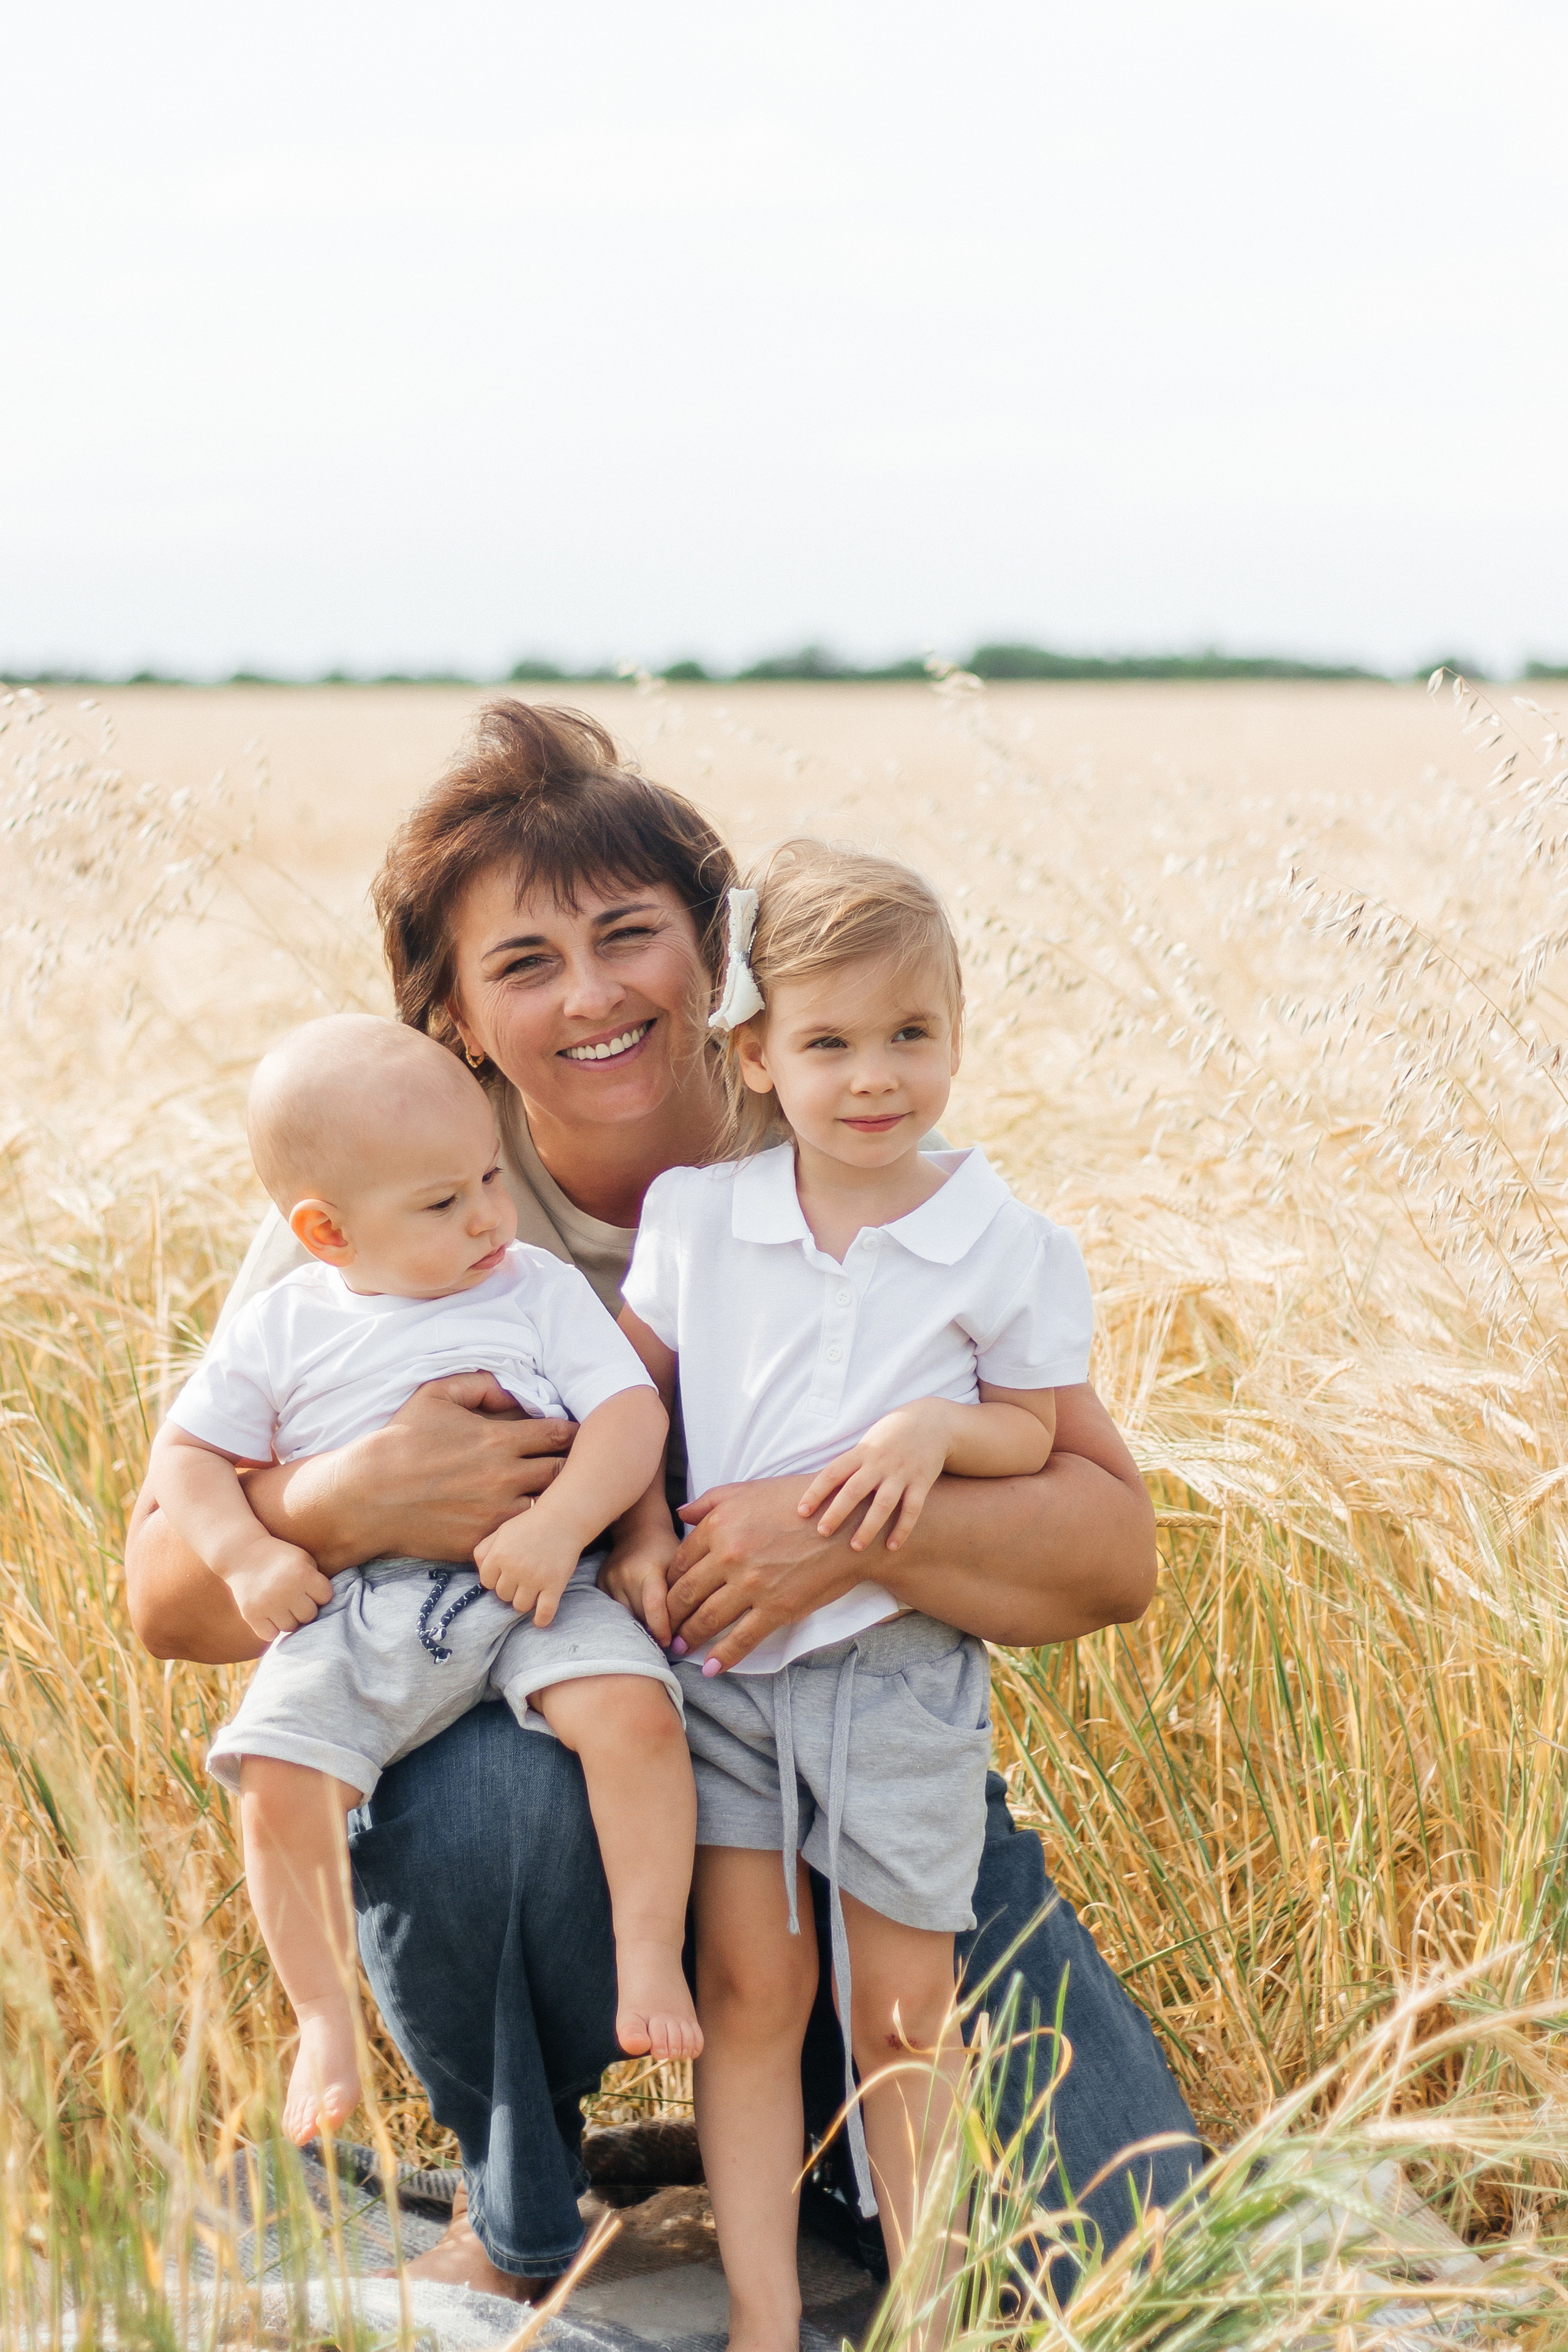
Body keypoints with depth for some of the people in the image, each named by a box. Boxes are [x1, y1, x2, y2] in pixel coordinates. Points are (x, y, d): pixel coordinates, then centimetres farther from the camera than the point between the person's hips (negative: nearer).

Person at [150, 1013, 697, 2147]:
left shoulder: (543, 1290, 7)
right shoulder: (283, 1328, 9)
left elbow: (632, 1412, -2)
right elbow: (188, 1450, 13)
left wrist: (562, 1521, -20)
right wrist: (247, 1556, -6)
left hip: (534, 1597, -1)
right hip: (352, 1614, 1)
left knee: (635, 1709, -28)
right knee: (279, 1785, -20)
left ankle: (650, 1957, -13)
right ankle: (326, 2017, -1)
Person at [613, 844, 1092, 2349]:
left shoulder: (1006, 1249, -6)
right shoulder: (694, 1216, -1)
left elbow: (1036, 1431, 2)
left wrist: (937, 1429, -17)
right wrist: (642, 1529, -6)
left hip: (899, 1664, -1)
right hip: (716, 1648, 2)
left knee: (903, 2011, 7)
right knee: (749, 1984, 3)